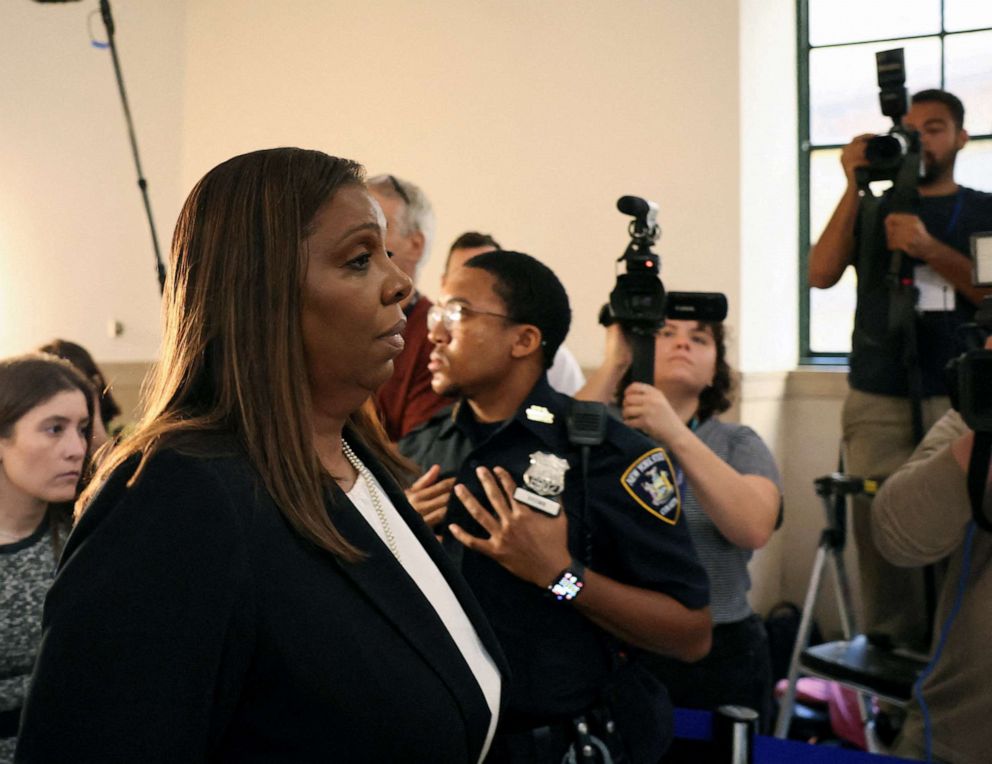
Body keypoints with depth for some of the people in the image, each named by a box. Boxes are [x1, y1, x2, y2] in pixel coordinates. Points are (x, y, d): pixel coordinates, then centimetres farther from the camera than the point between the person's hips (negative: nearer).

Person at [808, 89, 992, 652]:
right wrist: (854, 187, -3)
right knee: (880, 523, -5)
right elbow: (822, 274, 1)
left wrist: (929, 249, -13)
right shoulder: (874, 210, 17)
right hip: (878, 401, 1)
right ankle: (888, 651, 2)